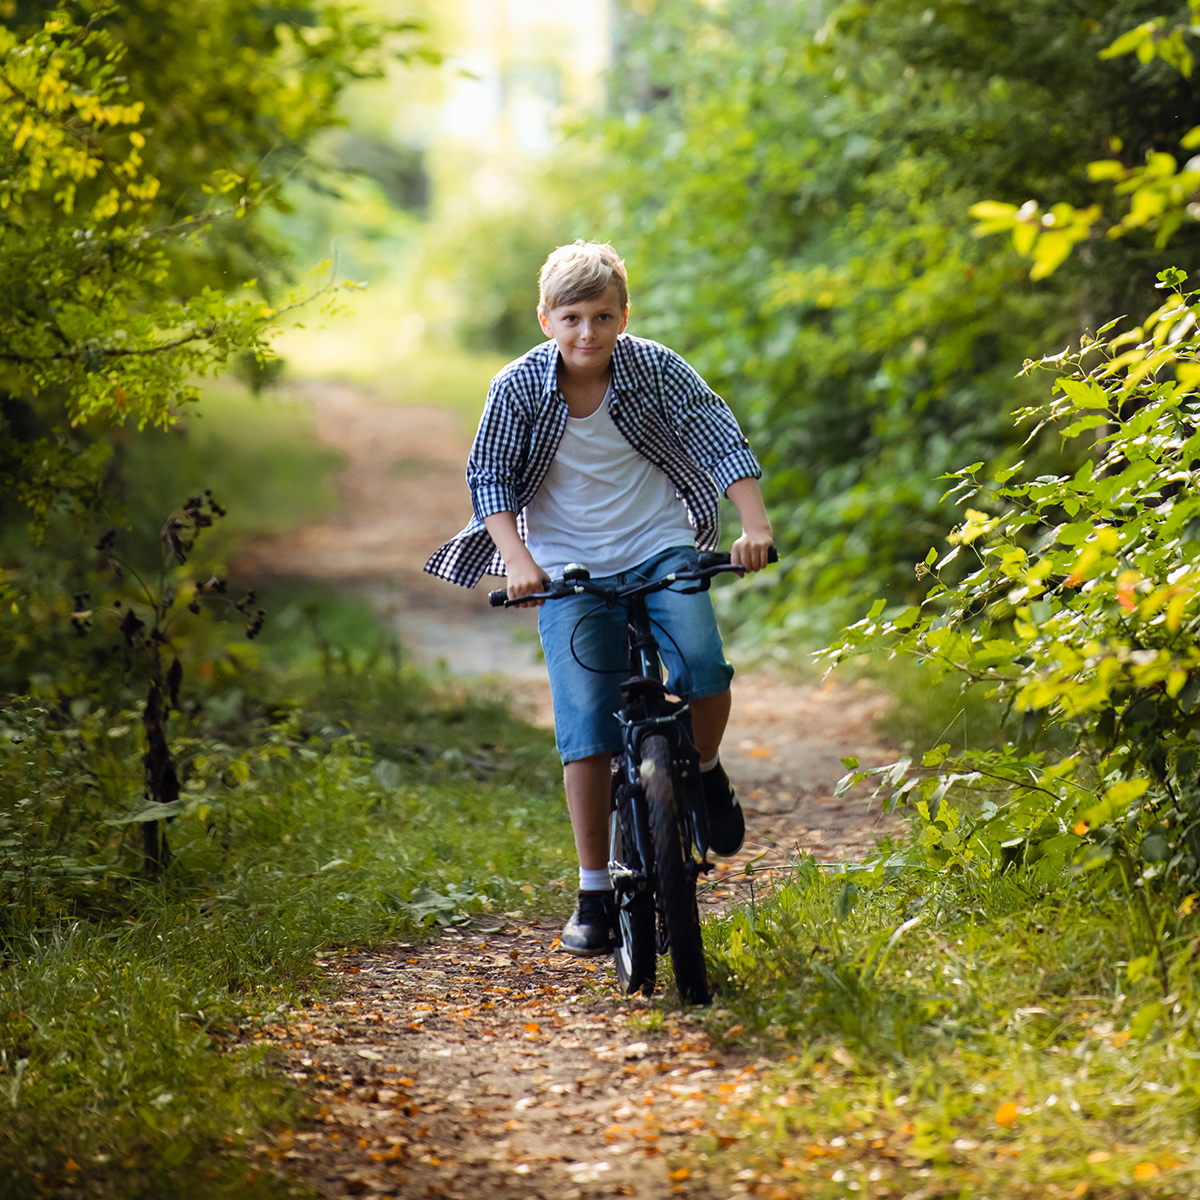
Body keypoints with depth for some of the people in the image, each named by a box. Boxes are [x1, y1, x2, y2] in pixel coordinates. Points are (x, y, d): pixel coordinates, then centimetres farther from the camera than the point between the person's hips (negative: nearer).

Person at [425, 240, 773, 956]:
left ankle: (705, 774, 8)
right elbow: (489, 477, -7)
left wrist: (756, 525, -20)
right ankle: (595, 892, 3)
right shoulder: (519, 387, -9)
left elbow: (721, 438, -8)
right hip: (569, 567, 0)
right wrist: (519, 560, -21)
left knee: (703, 670, -25)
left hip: (660, 547, 0)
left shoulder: (656, 368, -9)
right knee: (587, 731, -8)